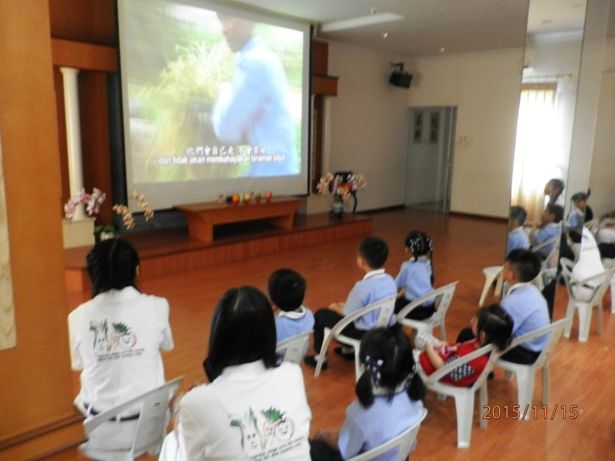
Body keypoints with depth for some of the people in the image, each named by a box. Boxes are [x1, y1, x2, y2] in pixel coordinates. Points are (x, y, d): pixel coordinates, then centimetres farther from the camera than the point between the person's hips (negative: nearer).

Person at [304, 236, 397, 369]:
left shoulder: (363, 286, -28)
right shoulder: (391, 281, -4)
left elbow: (348, 315, -15)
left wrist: (336, 307, 7)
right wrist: (343, 305, 15)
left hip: (366, 335, -8)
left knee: (320, 314, 8)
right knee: (342, 308, 30)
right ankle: (349, 350, 41)